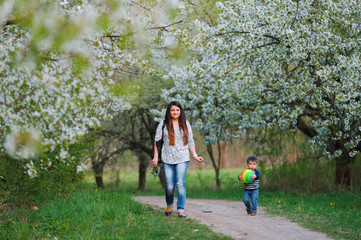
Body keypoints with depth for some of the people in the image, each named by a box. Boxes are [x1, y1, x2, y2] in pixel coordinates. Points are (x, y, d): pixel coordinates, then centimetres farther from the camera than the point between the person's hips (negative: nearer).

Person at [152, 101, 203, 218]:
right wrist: (155, 157, -2)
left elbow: (190, 141, 16)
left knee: (180, 184, -11)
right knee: (169, 186, 0)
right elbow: (157, 141, 5)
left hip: (182, 159, 0)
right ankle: (169, 205, 28)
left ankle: (181, 210, -5)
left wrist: (195, 155, 8)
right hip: (167, 159, 0)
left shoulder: (185, 124, 10)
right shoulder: (163, 125, 4)